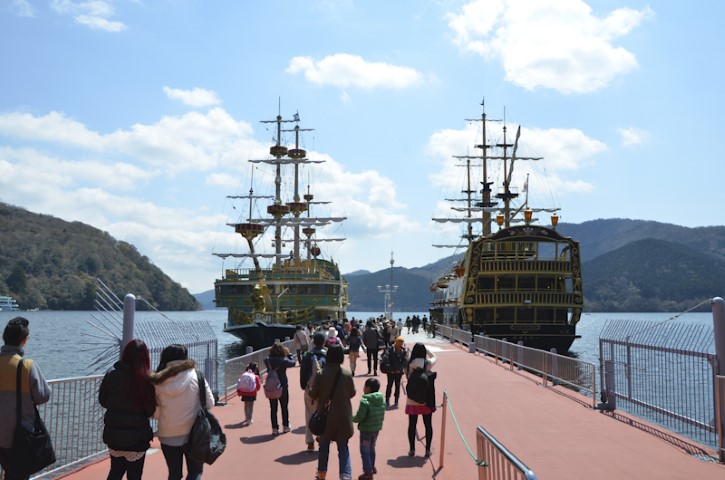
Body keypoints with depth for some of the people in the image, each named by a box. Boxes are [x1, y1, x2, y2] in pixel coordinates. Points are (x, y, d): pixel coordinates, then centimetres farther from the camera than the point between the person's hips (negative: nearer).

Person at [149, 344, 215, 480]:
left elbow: (155, 414, 1)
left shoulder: (158, 382, -3)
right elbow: (210, 403, -3)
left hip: (168, 435, 2)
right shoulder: (195, 375, -9)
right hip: (192, 433, -2)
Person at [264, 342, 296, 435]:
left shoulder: (267, 360, -9)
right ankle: (285, 426, 26)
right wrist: (289, 354, 6)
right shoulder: (283, 361, -19)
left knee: (273, 409, 8)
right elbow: (293, 362, -5)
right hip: (283, 387, -2)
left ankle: (275, 428, 8)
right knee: (284, 407, 16)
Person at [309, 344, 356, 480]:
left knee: (324, 445, 19)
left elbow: (313, 394, -7)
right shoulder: (347, 373, -8)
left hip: (325, 415, 0)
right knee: (343, 447, 9)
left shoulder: (321, 374, -12)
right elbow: (352, 393, 3)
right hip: (343, 416, 0)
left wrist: (310, 391, 14)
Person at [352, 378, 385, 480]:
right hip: (377, 429, 7)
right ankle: (371, 467, 40)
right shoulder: (382, 400, 0)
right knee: (372, 449, 25)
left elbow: (359, 417, -21)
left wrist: (352, 418, -2)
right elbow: (382, 416, 6)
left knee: (365, 451, 3)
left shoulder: (365, 401, -23)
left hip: (366, 430, -7)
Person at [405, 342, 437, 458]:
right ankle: (427, 450, 15)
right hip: (427, 401, 0)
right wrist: (425, 349, 10)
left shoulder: (410, 364, -13)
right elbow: (434, 357, 13)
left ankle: (412, 450, 17)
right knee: (428, 425, 11)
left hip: (412, 402, 0)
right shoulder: (428, 363, -9)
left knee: (412, 425, 10)